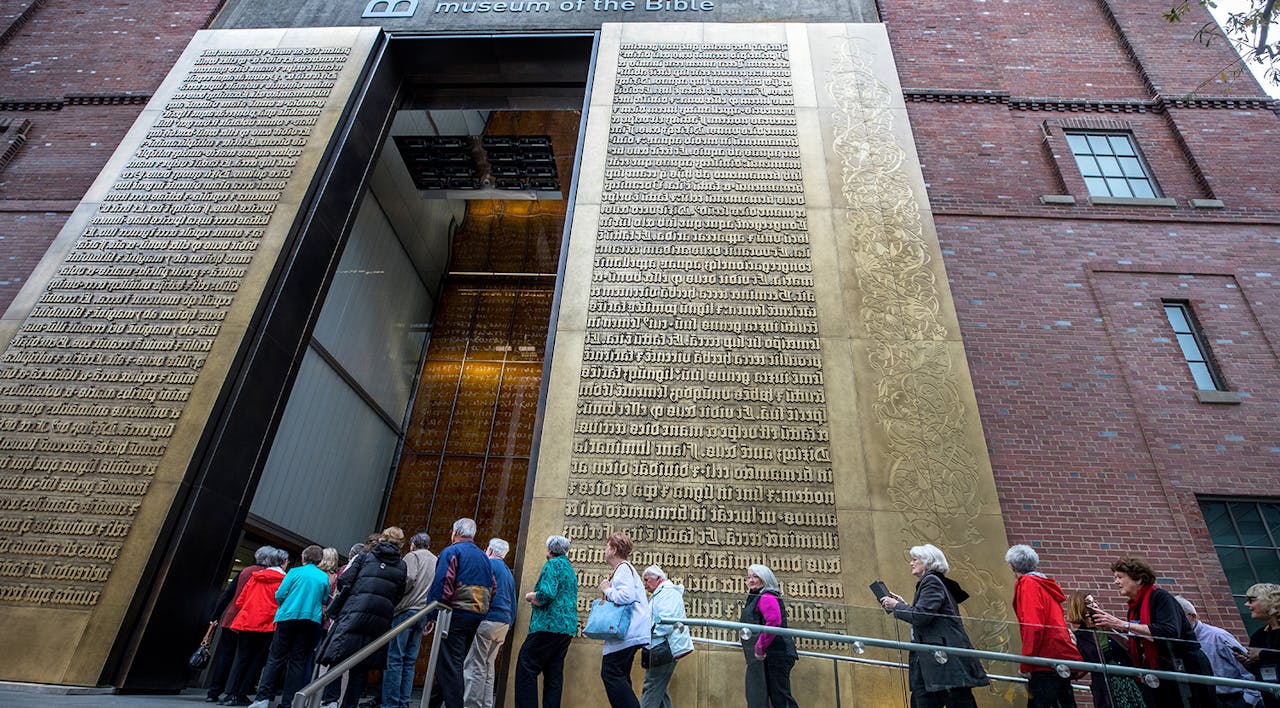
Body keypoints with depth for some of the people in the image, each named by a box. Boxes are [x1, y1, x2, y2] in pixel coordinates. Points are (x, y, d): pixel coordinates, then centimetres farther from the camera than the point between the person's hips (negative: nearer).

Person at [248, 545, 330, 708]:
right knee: (298, 661, 5)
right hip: (311, 620, 2)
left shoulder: (296, 572, 2)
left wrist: (285, 607, 16)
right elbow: (324, 601, 11)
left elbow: (280, 594, -3)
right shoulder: (324, 577, 8)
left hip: (288, 617, -2)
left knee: (276, 658, 3)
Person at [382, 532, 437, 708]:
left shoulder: (413, 556, 3)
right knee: (409, 662, 9)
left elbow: (409, 578, -16)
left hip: (406, 610, -6)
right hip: (424, 614, 6)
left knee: (394, 659, -3)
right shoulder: (437, 561, 21)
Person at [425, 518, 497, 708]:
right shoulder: (484, 557, 18)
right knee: (454, 664, 16)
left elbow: (441, 585, -14)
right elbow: (493, 587, 15)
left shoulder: (451, 552, -4)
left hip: (455, 615, -7)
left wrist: (432, 614, -10)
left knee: (450, 665, -4)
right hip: (477, 617, 7)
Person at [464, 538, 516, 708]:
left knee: (475, 667, -5)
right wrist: (505, 630, 23)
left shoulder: (489, 563, -1)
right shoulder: (509, 573, 22)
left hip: (487, 619, -8)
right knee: (488, 668, 13)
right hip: (503, 624, 8)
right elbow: (513, 606, 22)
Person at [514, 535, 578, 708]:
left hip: (549, 626, -9)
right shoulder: (570, 569, 21)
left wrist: (530, 596, -1)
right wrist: (536, 600, 15)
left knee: (526, 668, -6)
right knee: (554, 674, 10)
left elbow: (546, 594, -19)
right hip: (568, 628, 9)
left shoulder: (553, 564, -6)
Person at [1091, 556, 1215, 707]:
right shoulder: (1134, 608, 10)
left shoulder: (1160, 597, -12)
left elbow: (1170, 632, -29)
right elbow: (1134, 647, 12)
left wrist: (1123, 624, -30)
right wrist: (1111, 628, -2)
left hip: (1187, 671, -7)